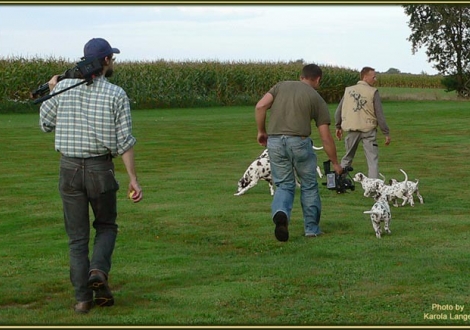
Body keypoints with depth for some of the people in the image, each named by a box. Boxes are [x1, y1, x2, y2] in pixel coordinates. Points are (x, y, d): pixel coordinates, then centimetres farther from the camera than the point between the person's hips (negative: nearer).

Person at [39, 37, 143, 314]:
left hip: (69, 168, 2)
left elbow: (46, 125, 12)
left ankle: (83, 297, 4)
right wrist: (133, 178, -4)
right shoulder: (116, 94, -6)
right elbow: (124, 141, -9)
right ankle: (99, 270, -6)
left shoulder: (63, 88, -1)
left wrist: (50, 92, 25)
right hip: (100, 169, -1)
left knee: (77, 236, 9)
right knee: (106, 226, 20)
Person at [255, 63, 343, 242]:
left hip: (275, 141, 2)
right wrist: (335, 163, 17)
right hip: (299, 141, -2)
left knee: (283, 185, 12)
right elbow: (326, 137, 8)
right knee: (309, 186, 17)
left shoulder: (281, 86, 16)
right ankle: (312, 228, 22)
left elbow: (260, 106, 0)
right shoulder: (317, 99, 10)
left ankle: (280, 213, -18)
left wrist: (261, 131, 12)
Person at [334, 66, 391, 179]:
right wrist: (386, 133, 0)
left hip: (352, 129, 4)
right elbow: (380, 115, -7)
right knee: (372, 159, -2)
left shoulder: (348, 90, 6)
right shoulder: (373, 92, -7)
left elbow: (338, 111, 11)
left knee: (347, 158, 18)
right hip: (368, 130, -4)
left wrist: (338, 127, 25)